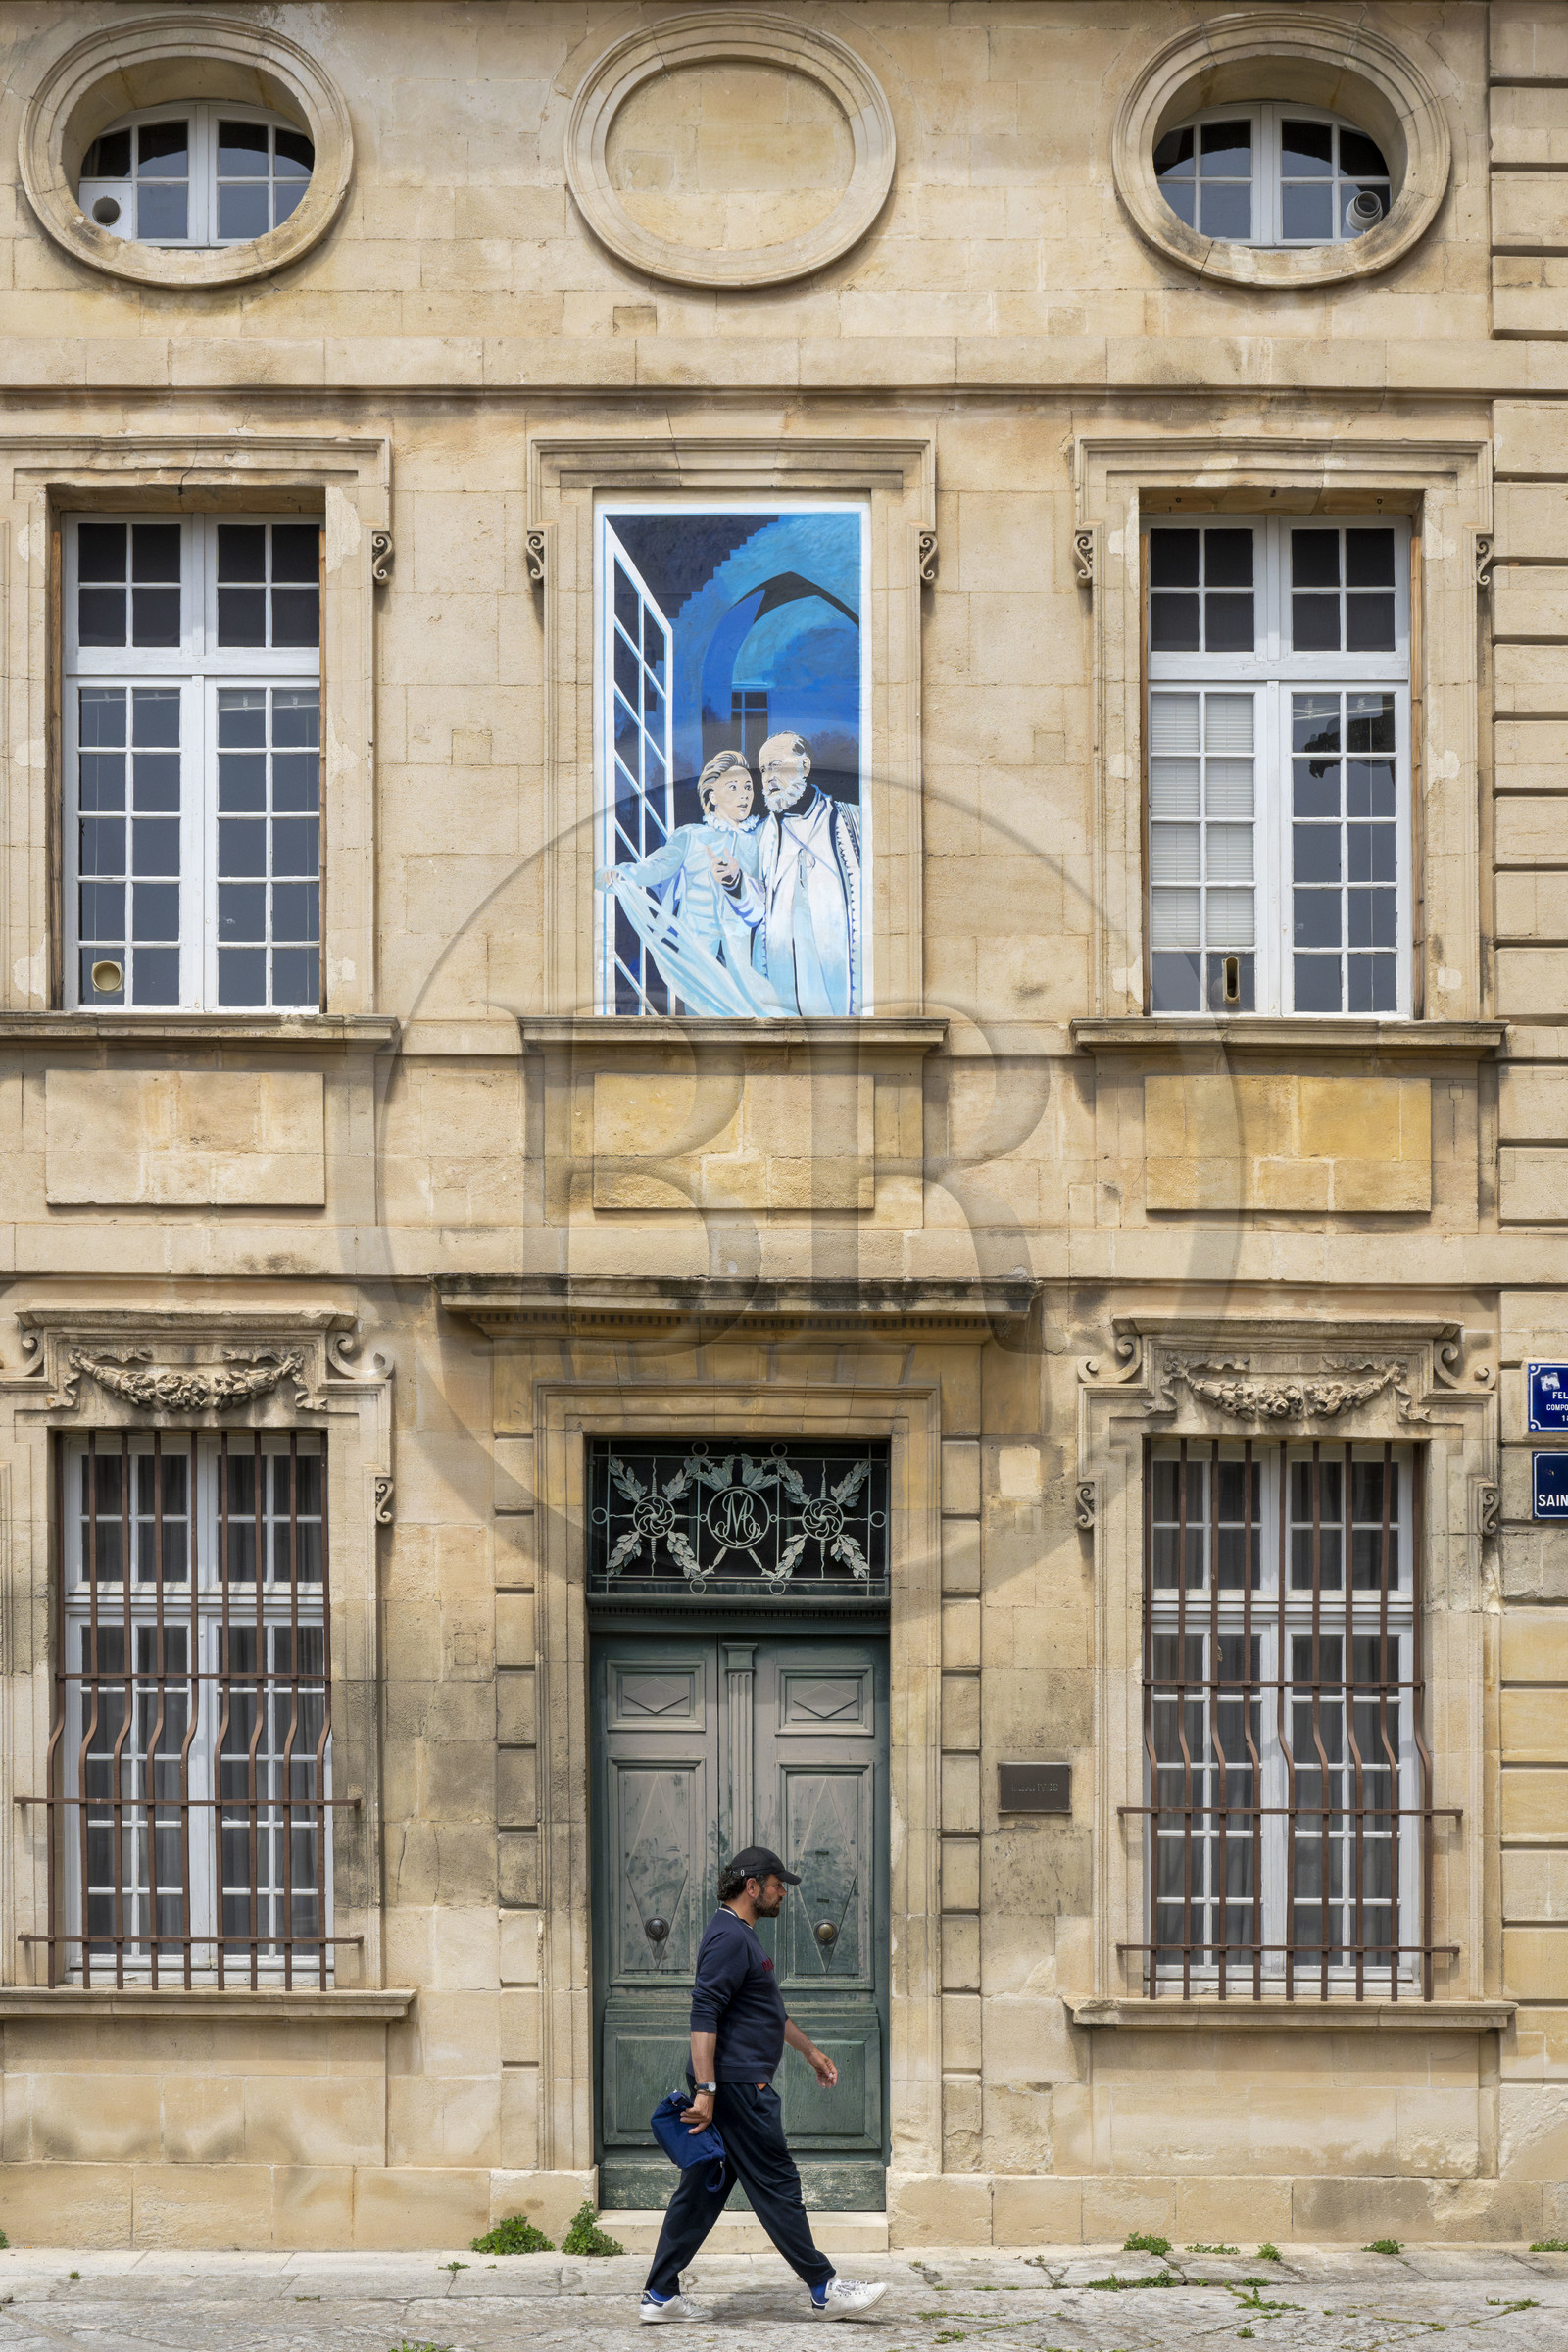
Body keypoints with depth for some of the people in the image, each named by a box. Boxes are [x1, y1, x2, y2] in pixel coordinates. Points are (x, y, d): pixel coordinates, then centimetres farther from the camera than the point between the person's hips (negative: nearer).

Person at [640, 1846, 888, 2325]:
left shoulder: (741, 1935, 20)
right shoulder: (728, 1937, -15)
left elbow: (772, 2011, 33)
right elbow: (703, 2015, -23)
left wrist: (811, 2052, 37)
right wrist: (705, 2089, -27)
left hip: (732, 2086, 11)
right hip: (737, 2086, -11)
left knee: (702, 2189, 9)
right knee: (777, 2186, -4)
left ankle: (661, 2294, 10)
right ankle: (825, 2290, 2)